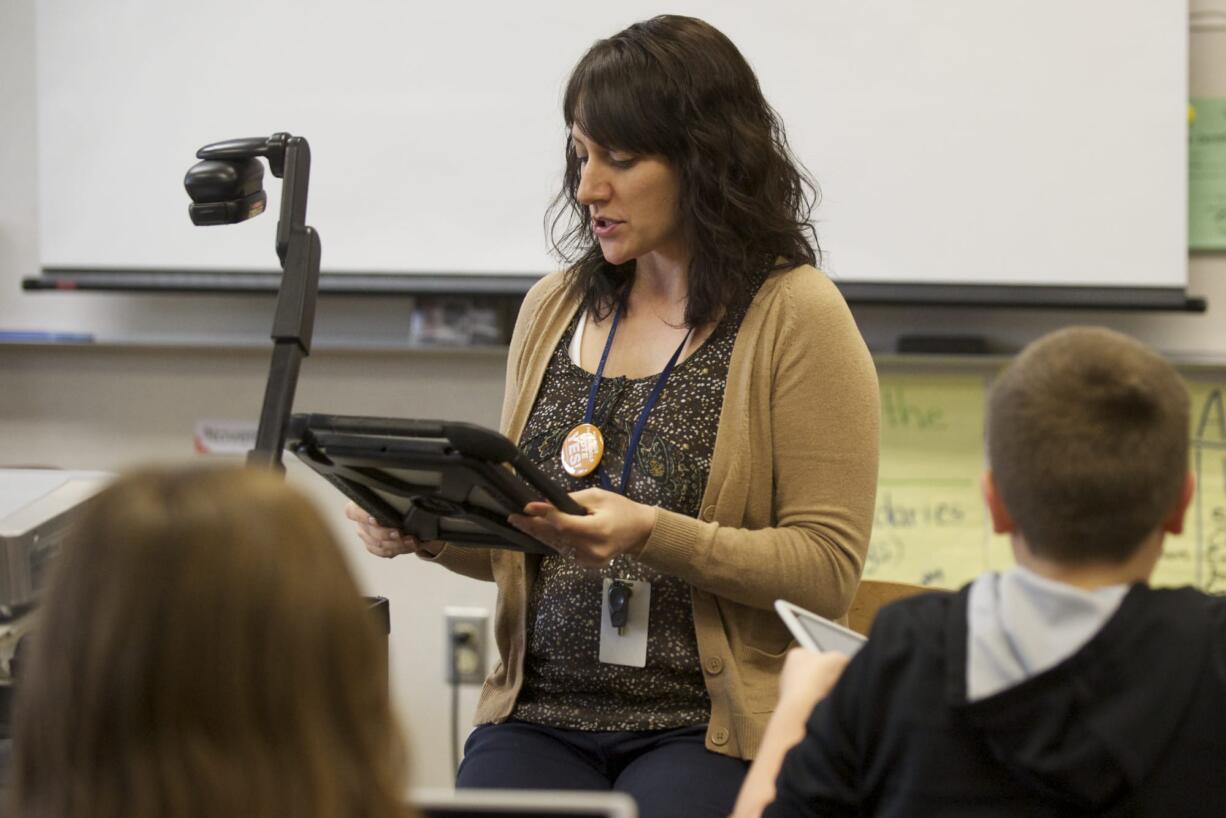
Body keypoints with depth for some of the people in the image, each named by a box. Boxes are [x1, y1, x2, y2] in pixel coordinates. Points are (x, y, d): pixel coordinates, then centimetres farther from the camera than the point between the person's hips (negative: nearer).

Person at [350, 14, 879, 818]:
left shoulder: (797, 315, -4)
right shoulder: (553, 308, 12)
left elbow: (829, 570, -9)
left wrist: (654, 535, -22)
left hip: (717, 728, -4)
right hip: (541, 713, 4)